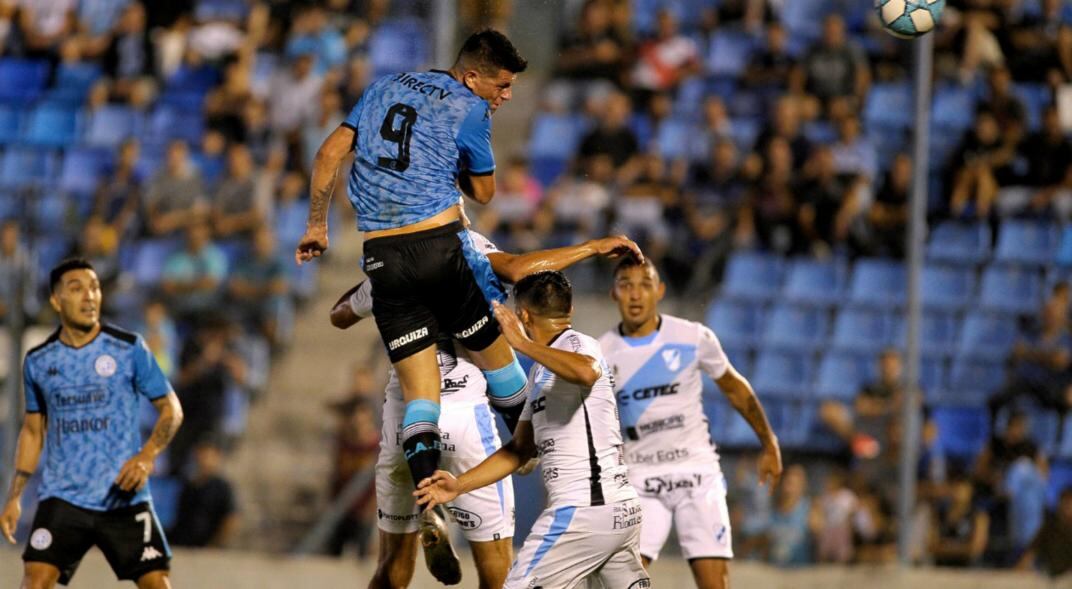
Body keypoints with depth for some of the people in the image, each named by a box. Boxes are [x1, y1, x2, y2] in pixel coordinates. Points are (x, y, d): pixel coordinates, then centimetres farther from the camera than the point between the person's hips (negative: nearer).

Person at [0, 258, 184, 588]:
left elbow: (171, 410, 2)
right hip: (62, 497, 1)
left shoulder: (129, 349, -2)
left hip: (124, 497, -1)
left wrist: (147, 457, -16)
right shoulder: (38, 362, 6)